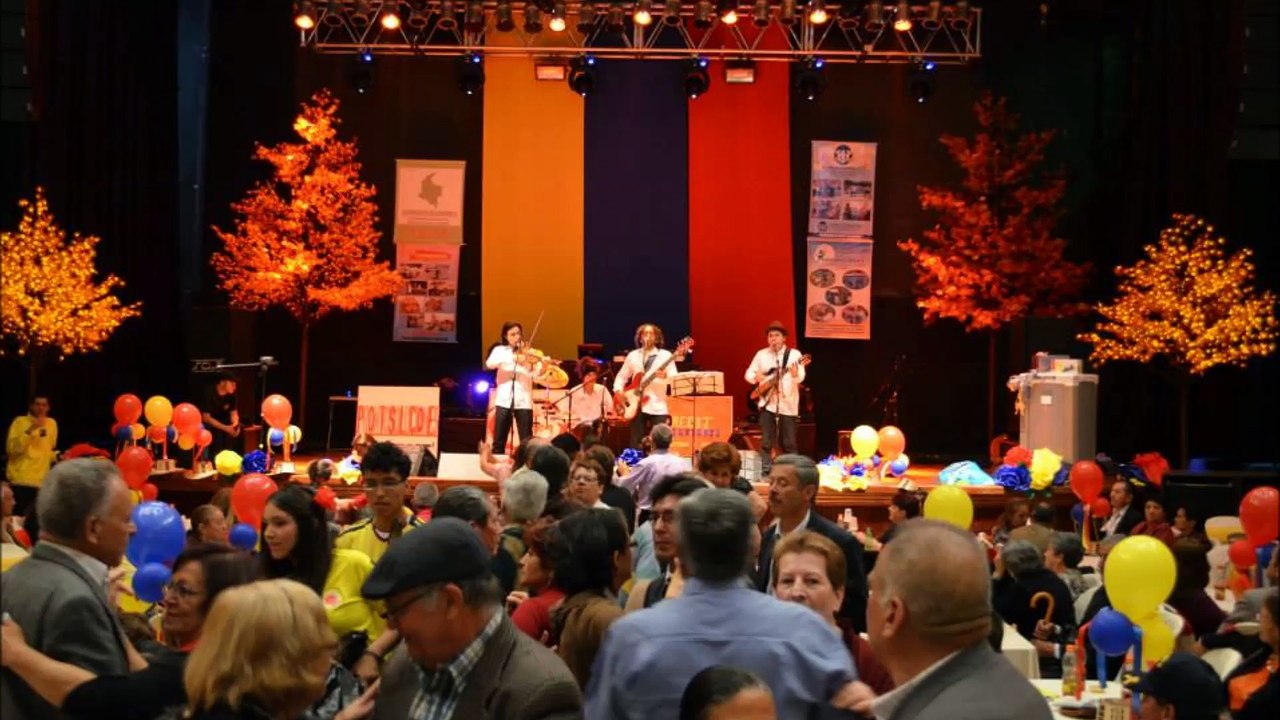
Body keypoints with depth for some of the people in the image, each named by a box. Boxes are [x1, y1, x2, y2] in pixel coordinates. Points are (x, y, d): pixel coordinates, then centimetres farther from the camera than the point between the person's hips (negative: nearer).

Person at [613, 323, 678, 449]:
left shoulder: (665, 355, 1)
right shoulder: (633, 356, 11)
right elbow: (621, 376, 18)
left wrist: (665, 376, -27)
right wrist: (618, 390, 1)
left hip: (658, 406, -3)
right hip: (637, 405, 3)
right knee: (636, 443, 4)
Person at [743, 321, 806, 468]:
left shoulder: (794, 354, -1)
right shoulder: (761, 355, 8)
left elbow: (800, 378, -12)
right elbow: (749, 374, 12)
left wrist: (795, 373, -35)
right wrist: (757, 377, -10)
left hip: (788, 405, -2)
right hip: (767, 403, 2)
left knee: (788, 443, 1)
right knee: (766, 442, 0)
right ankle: (765, 471, 5)